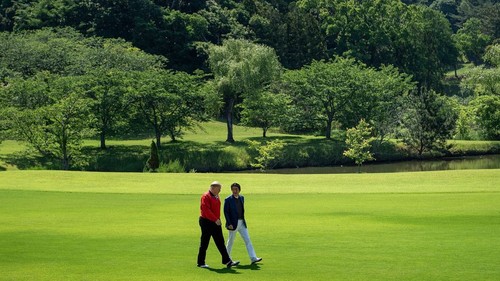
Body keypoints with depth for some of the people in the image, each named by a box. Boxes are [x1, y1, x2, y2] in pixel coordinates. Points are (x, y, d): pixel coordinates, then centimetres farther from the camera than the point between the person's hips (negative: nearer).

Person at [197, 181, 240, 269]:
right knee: (204, 244, 1)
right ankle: (201, 263, 11)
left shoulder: (216, 196, 13)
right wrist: (215, 220, -26)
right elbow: (206, 210, -24)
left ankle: (227, 261, 4)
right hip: (206, 222, -8)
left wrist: (218, 219, 13)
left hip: (216, 222, 8)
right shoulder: (206, 196, -15)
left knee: (220, 242, 5)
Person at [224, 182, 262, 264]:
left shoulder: (242, 198, 8)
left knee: (247, 240, 0)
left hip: (242, 223, 6)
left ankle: (253, 258, -3)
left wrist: (243, 219, 14)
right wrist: (229, 224, -17)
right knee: (231, 241, 6)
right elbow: (226, 212, -11)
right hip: (233, 223, -6)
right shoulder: (228, 200, -10)